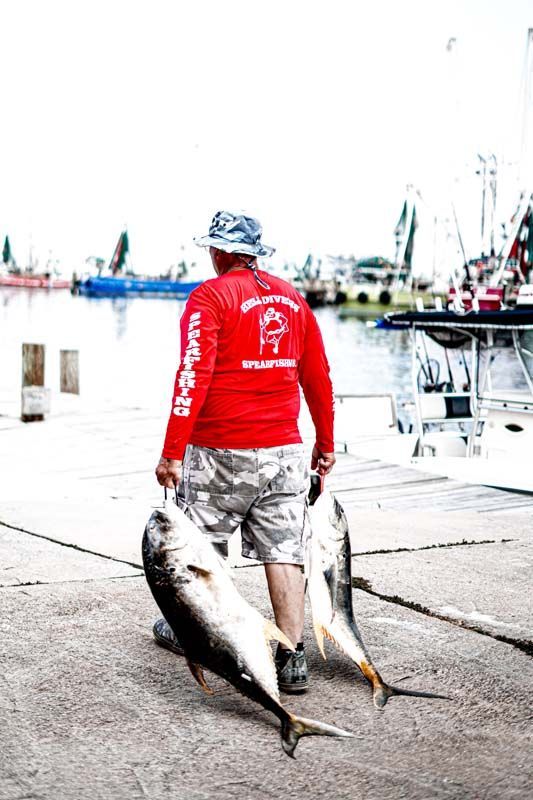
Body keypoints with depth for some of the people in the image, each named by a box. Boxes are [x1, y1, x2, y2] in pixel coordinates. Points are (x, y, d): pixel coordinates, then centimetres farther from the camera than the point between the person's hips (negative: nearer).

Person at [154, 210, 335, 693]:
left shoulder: (210, 296, -7)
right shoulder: (292, 298, 11)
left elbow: (194, 377, -16)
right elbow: (318, 378, 13)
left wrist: (172, 451, -16)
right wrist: (325, 445, 22)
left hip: (221, 452, -4)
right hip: (285, 449, 5)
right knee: (284, 552, 4)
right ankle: (292, 658, 1)